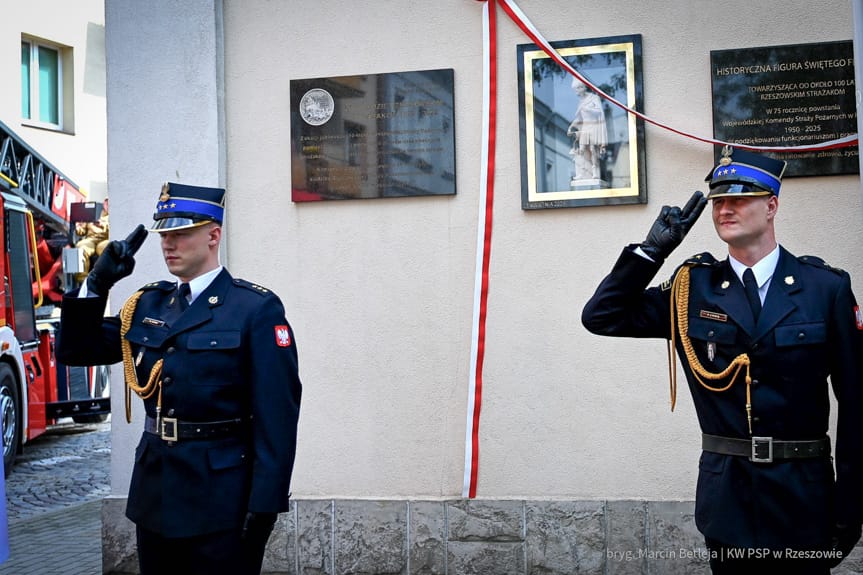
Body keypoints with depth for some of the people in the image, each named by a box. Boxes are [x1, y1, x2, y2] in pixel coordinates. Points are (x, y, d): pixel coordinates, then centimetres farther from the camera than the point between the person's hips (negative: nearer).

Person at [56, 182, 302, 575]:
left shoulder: (257, 309, -11)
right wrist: (97, 283, -2)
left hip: (221, 502, -6)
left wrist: (265, 505, -18)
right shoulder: (147, 304, 8)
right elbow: (74, 351, 12)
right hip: (154, 497, 6)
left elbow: (277, 417, -14)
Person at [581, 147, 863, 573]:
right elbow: (601, 318, 0)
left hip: (803, 496, -1)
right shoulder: (691, 288, 2)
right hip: (725, 495, 2)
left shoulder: (827, 287, -3)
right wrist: (652, 249, -8)